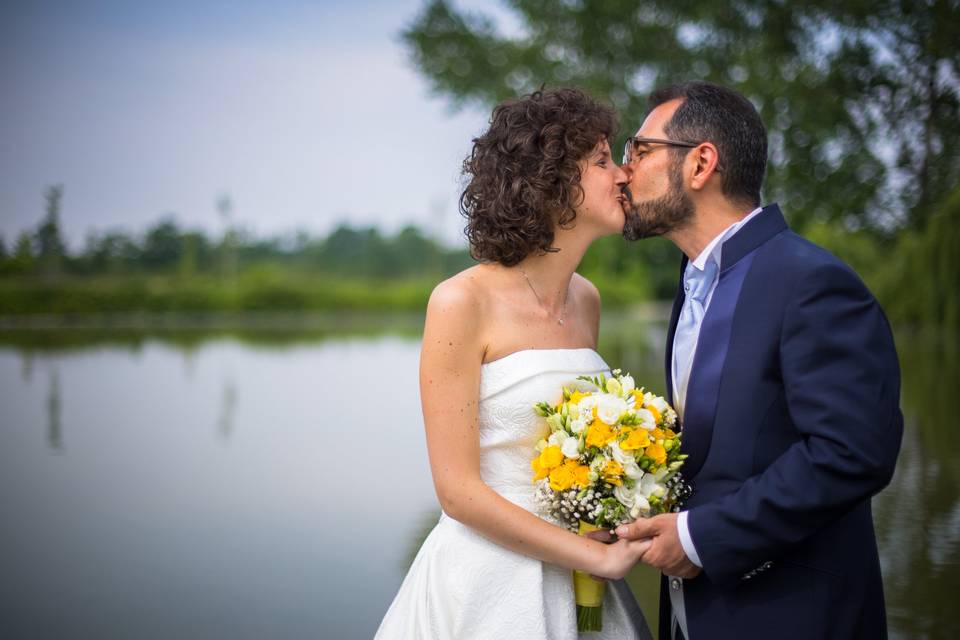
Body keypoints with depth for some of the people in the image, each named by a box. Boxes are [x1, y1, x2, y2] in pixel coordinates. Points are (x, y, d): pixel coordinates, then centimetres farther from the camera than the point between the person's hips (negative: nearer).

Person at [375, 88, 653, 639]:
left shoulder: (586, 300, 5)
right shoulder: (464, 302, -14)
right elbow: (458, 490, -15)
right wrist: (599, 557, -15)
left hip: (576, 585, 6)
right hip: (491, 586, -6)